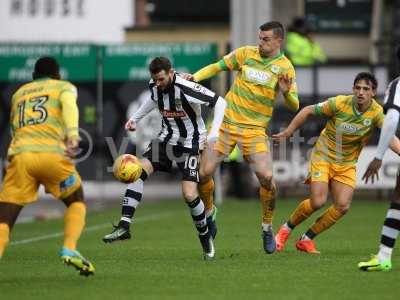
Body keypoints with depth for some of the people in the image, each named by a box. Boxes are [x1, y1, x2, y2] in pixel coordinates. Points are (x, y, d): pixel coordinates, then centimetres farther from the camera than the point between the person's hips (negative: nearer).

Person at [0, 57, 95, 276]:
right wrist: (73, 137, -19)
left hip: (20, 154, 2)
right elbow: (69, 105, -3)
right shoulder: (64, 87, 19)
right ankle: (69, 249, 1)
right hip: (51, 154, -2)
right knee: (76, 201, 22)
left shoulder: (18, 93, 30)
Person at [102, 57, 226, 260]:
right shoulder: (154, 86, -4)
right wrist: (135, 118, 16)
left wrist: (213, 135, -23)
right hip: (166, 139, 6)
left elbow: (219, 102, -18)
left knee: (189, 195, -16)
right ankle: (124, 226, -17)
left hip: (189, 144, -6)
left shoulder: (186, 89, -25)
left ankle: (205, 236, 11)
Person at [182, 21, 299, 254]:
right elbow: (218, 67, 10)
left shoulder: (285, 67, -2)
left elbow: (294, 106, -3)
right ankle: (209, 211, 26)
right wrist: (195, 77, -7)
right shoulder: (246, 53, 2)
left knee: (266, 176, -19)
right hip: (225, 122, 2)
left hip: (255, 129, -2)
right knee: (204, 173, -6)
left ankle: (267, 228, 3)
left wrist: (287, 93, -25)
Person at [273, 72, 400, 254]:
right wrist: (287, 133, -3)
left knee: (343, 206, -9)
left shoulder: (376, 112, -14)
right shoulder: (340, 103, -18)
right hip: (323, 157, -3)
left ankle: (306, 239, 8)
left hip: (347, 164, 3)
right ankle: (286, 229, 9)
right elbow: (308, 111, -6)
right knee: (318, 201, -17)